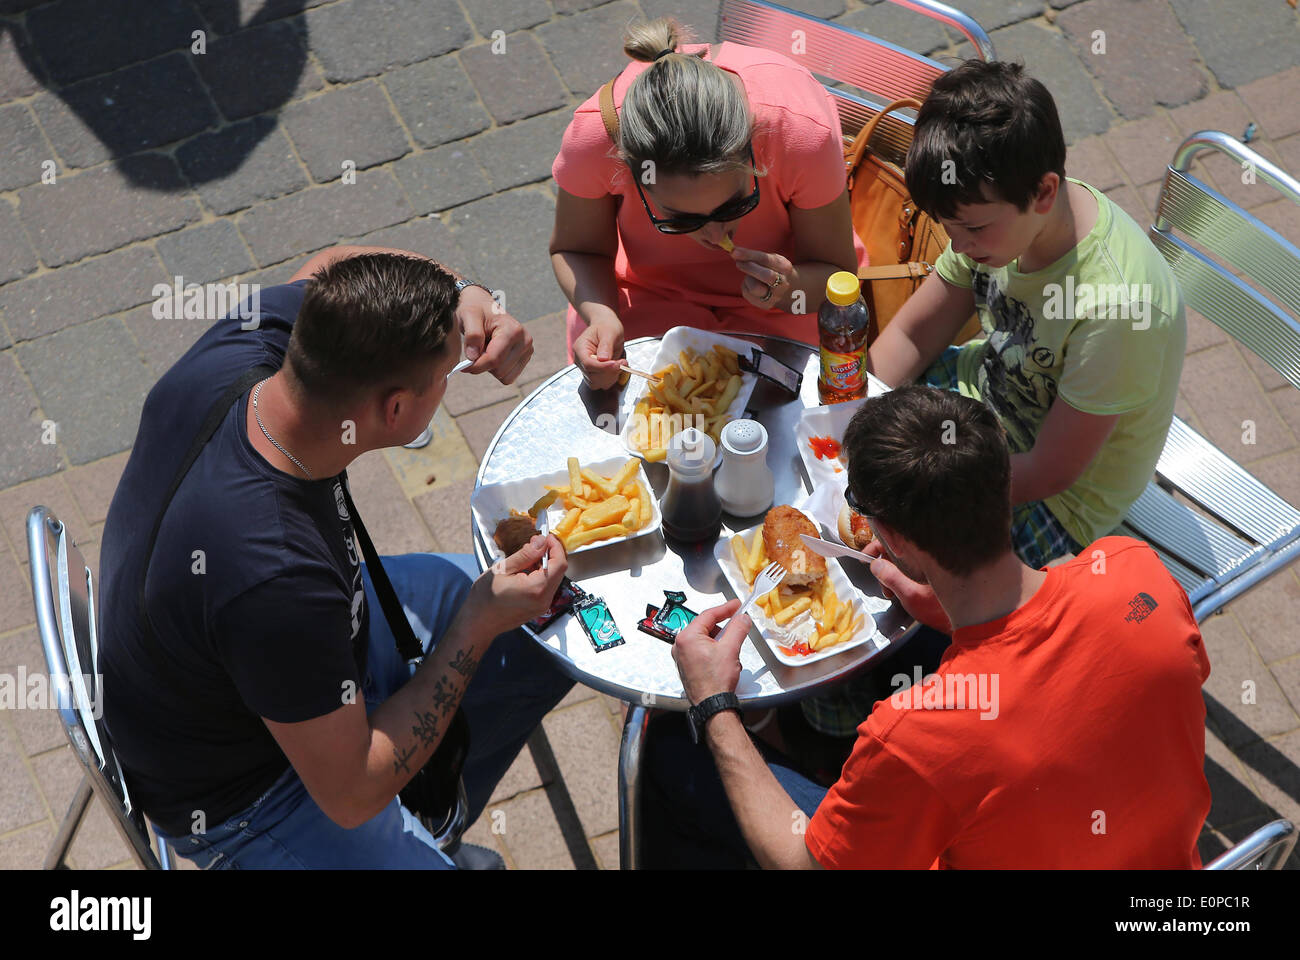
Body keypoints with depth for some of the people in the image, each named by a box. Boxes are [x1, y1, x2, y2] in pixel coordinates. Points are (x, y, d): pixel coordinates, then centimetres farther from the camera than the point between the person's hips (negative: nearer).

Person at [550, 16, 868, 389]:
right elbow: (575, 249, -13)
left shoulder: (806, 132, -36)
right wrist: (600, 315, -33)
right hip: (650, 289, 2)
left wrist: (790, 289, -40)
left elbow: (835, 273, -18)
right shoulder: (593, 134, -34)